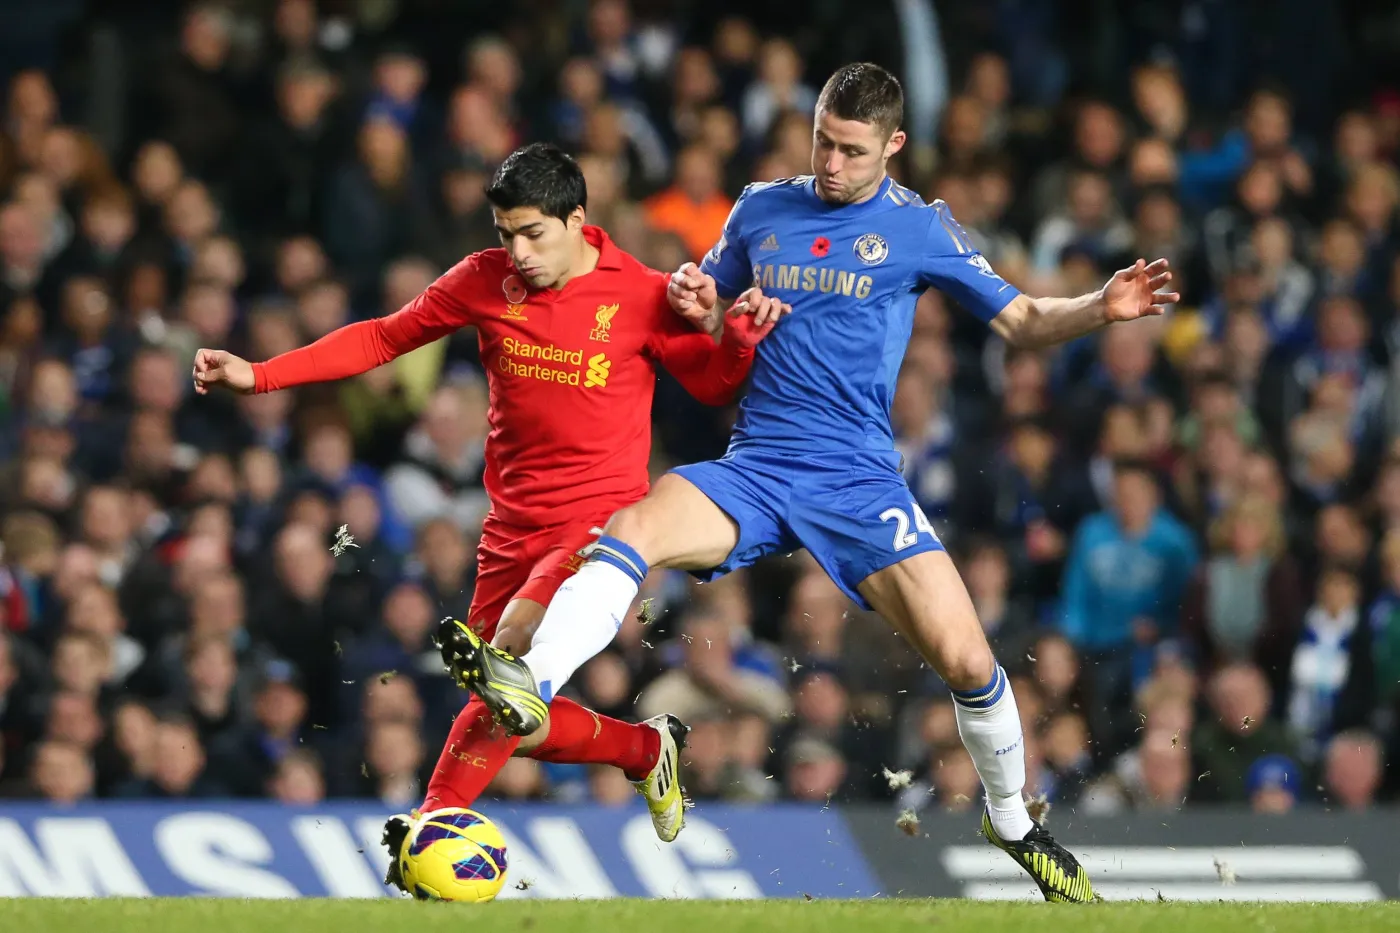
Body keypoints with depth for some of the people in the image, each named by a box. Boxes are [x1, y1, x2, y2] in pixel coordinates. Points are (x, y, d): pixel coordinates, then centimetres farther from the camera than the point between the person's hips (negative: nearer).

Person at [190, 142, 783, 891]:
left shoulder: (642, 297, -6)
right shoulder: (486, 281, 1)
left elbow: (713, 385, 5)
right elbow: (385, 338, 10)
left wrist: (737, 334, -18)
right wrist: (258, 375, 5)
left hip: (598, 525, -5)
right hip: (512, 529, 5)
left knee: (513, 654, -28)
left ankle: (435, 821, -25)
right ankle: (648, 750, 33)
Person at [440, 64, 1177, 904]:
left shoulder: (920, 227, 3)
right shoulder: (762, 210, 11)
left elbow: (1021, 320, 6)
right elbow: (709, 299, 25)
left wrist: (1102, 309, -13)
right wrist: (692, 298, 1)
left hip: (858, 481, -2)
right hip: (754, 470, 2)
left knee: (965, 659, -12)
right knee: (631, 532, -28)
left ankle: (1014, 825, 13)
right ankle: (528, 686, -46)